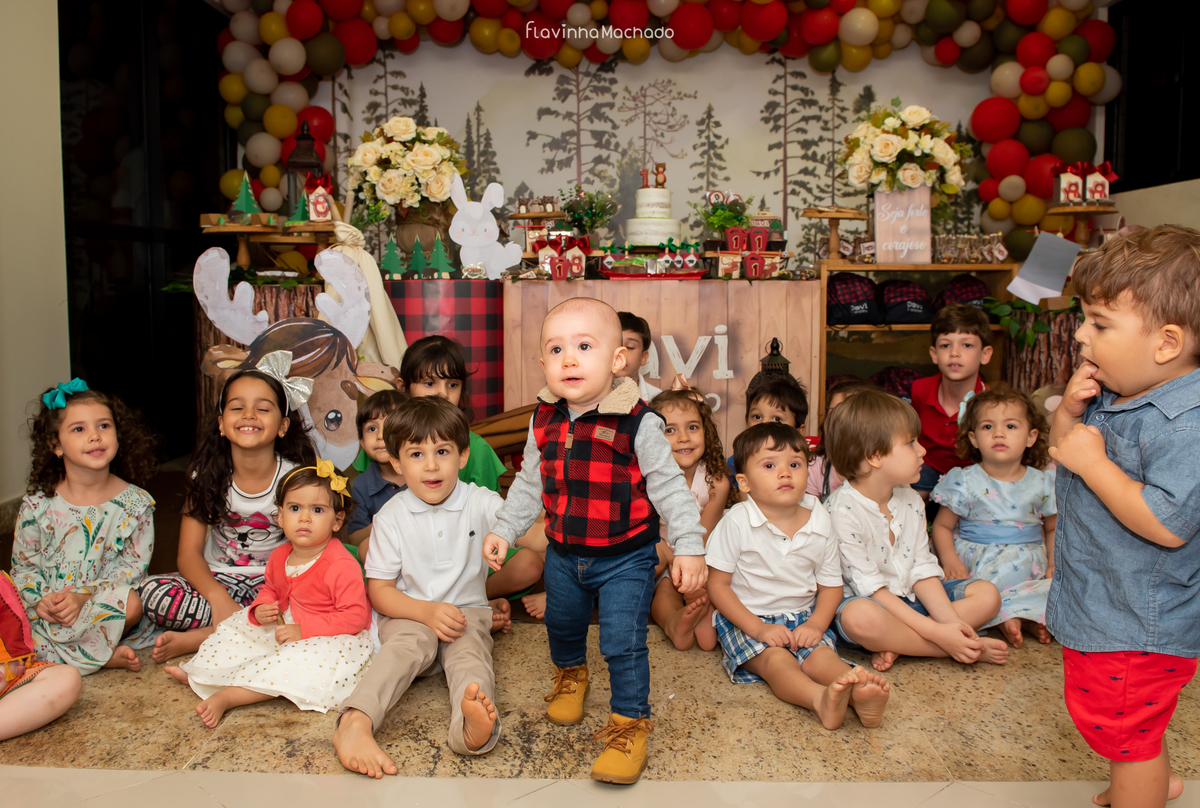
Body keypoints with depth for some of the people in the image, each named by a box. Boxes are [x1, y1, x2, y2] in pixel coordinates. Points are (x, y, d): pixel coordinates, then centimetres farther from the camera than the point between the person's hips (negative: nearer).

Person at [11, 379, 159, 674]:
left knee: (130, 603, -34)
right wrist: (40, 598, -14)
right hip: (47, 608, 2)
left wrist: (84, 595, -19)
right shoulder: (37, 503, 0)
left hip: (102, 606, -2)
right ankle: (104, 655, -22)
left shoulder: (135, 503, -5)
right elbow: (23, 564, 6)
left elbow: (134, 565, -7)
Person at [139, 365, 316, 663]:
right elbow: (189, 552, -8)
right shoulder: (207, 475, -4)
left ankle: (198, 638, -22)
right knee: (151, 591, -24)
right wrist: (218, 597, -28)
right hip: (217, 580, 1)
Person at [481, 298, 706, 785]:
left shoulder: (638, 423, -21)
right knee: (562, 624, 25)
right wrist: (503, 530, 10)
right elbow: (529, 485, 9)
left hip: (625, 558, -5)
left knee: (623, 643, -5)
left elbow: (669, 487, -14)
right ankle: (570, 674, 57)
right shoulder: (543, 421, -6)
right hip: (564, 555, 6)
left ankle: (629, 723, 18)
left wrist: (689, 547, -17)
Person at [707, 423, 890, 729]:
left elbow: (831, 585, 8)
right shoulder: (737, 523, -11)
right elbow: (718, 584, -9)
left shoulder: (820, 524, -1)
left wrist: (817, 623, -12)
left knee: (821, 655, -26)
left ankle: (858, 693, -52)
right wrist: (758, 628, -18)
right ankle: (820, 698, -56)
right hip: (748, 618, -3)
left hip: (802, 618, 3)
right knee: (776, 659, -31)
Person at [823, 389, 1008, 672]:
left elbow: (922, 568, 2)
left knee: (988, 594, -4)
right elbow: (870, 587, -22)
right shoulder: (841, 511, -21)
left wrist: (950, 621, -15)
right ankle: (970, 648, -22)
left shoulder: (911, 501, 4)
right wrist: (935, 632, -27)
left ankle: (898, 644, -18)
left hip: (910, 599, 8)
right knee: (860, 617, -41)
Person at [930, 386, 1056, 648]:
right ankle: (1012, 615, -22)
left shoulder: (1042, 483, 6)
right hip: (976, 564, -2)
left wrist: (1055, 563, 2)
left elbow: (1053, 528, 18)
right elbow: (942, 526, 2)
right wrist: (949, 560, -15)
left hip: (1030, 566, 2)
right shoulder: (965, 482, -2)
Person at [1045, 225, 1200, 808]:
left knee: (1122, 732, 10)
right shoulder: (1112, 395, -1)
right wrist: (1067, 413, -9)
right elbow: (1062, 454, 11)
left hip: (1137, 627, -10)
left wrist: (1093, 462, -29)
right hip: (1100, 604, 10)